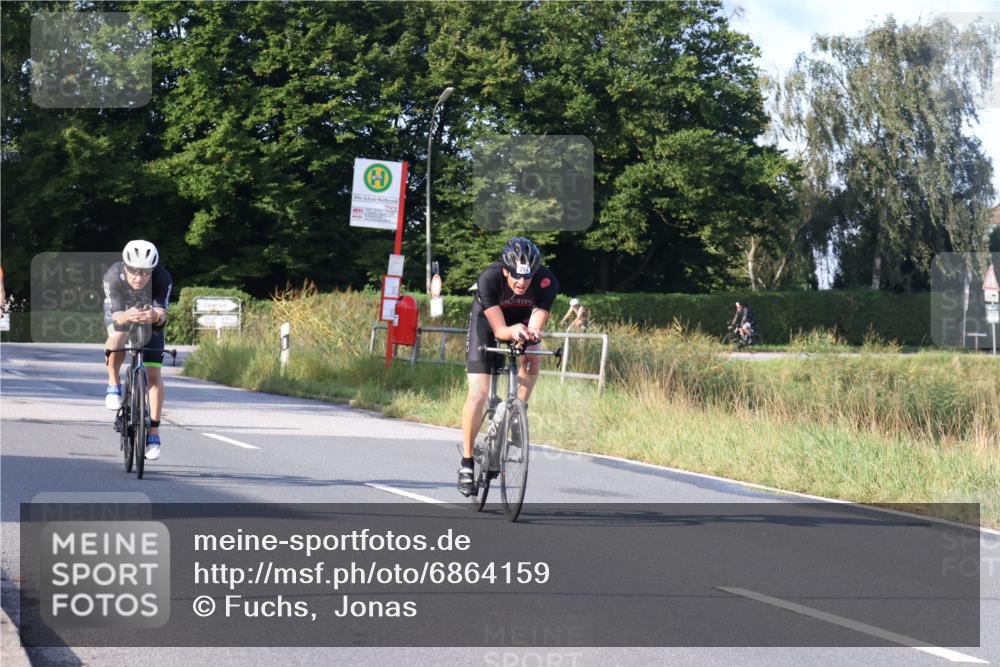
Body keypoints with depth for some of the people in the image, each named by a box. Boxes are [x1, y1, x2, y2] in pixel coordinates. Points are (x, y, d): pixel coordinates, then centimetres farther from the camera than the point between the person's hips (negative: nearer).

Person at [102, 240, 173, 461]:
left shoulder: (163, 279, -35)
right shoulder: (113, 276, -36)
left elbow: (162, 314, -39)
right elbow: (114, 316, -39)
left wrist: (155, 316, -63)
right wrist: (127, 316, -62)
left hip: (150, 321, 1)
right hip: (120, 314, -1)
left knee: (153, 374, -9)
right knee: (117, 338, -36)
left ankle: (154, 433, 2)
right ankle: (114, 384, -10)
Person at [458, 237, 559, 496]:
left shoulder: (547, 282, -32)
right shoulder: (489, 279, -36)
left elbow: (536, 326, -33)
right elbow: (499, 330, -35)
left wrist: (532, 333, -56)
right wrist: (512, 331, -57)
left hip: (522, 321, 3)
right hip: (488, 322, -3)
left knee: (532, 361, -29)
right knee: (478, 394, -14)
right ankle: (467, 462, -2)